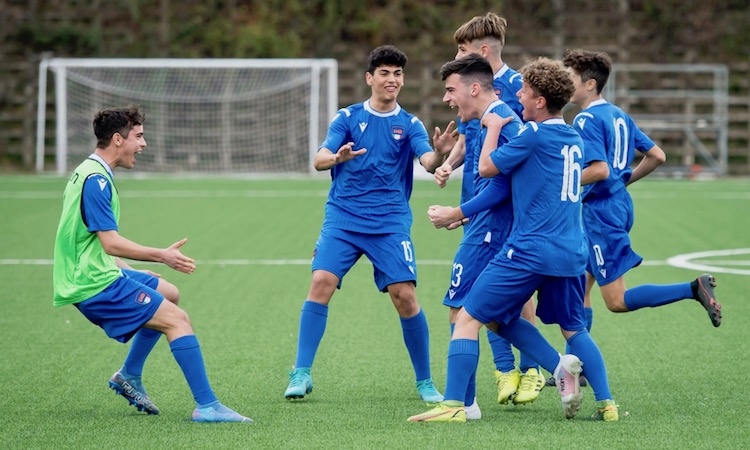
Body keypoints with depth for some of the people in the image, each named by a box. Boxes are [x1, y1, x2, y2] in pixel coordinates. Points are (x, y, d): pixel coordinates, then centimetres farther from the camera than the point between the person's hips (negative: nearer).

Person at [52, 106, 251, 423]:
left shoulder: (88, 173, 14)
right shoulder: (96, 180, -19)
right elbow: (111, 243, -24)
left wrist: (121, 267, 25)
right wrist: (162, 256, -22)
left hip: (95, 274, 11)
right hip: (96, 284, -11)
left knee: (169, 293, 26)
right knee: (177, 319, -16)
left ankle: (129, 376, 27)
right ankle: (206, 406, -19)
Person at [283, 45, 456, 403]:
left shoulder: (409, 125, 6)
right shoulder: (348, 117, 6)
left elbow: (428, 162, -11)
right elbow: (319, 159, -4)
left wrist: (439, 153, -35)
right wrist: (338, 157, -28)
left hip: (390, 223, 0)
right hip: (343, 218, 0)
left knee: (405, 295, -10)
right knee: (322, 282, -17)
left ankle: (425, 382, 5)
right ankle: (301, 374, -11)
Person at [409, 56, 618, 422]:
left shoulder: (533, 134, -10)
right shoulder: (574, 140, 13)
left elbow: (487, 167, -2)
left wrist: (493, 127, 12)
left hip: (529, 251, -7)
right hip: (571, 252, 7)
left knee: (469, 318, -1)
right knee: (574, 329, 22)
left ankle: (453, 405, -8)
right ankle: (606, 403, 8)